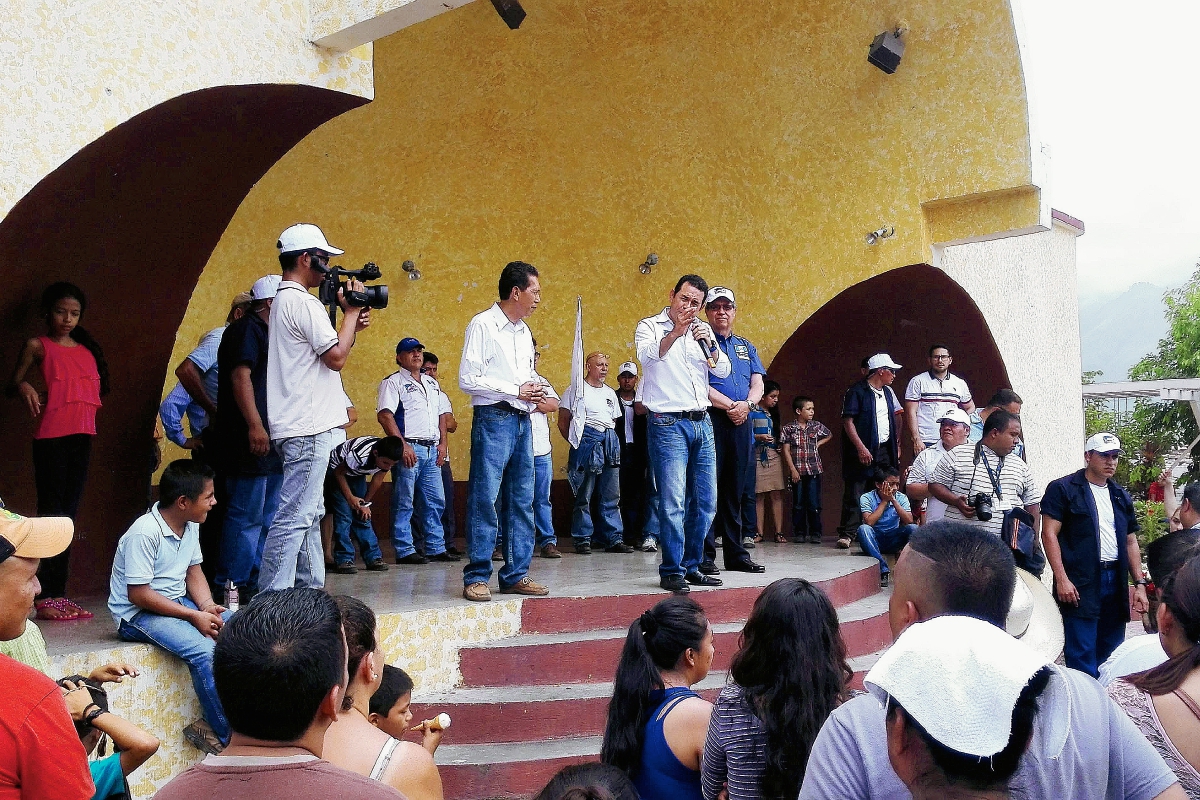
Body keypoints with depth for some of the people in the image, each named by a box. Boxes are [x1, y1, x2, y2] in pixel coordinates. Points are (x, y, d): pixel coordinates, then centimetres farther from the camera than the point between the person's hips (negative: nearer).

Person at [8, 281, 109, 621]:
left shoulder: (86, 348, 17)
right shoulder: (38, 346, 5)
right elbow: (13, 384, 4)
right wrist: (24, 387, -16)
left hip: (82, 437, 5)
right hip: (51, 437, -5)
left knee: (69, 514, 6)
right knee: (51, 513, -6)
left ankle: (58, 593, 10)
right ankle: (43, 597, -3)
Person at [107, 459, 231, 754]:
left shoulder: (190, 526, 4)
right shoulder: (145, 533, -23)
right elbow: (138, 594, -23)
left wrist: (207, 606, -9)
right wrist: (194, 616, -24)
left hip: (179, 602, 9)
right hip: (138, 614, -9)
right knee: (204, 651, -30)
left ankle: (210, 725, -5)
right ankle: (228, 735, -15)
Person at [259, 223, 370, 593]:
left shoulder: (283, 300, 19)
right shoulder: (303, 302, -13)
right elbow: (336, 357, -15)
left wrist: (352, 326, 11)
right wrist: (351, 311, -5)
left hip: (299, 427, 11)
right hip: (308, 429, -11)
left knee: (309, 514, 15)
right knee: (294, 519, -10)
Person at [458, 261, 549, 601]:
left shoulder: (524, 331, 19)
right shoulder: (483, 325, -6)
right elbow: (467, 379, -13)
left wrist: (534, 391, 6)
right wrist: (515, 391, -12)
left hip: (522, 420, 8)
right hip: (493, 419, -8)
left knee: (522, 500, 8)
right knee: (484, 498, -7)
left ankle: (516, 574, 14)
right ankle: (476, 577, 0)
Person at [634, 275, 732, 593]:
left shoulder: (702, 330, 16)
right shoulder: (650, 326, 1)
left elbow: (723, 371, 8)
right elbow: (646, 355, -21)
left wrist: (709, 346, -10)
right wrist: (675, 333, -37)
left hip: (702, 423, 6)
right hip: (668, 423, -6)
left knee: (706, 502, 7)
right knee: (672, 501, -10)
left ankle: (692, 566, 17)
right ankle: (671, 571, -3)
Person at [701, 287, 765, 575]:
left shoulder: (746, 346, 21)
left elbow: (758, 384, 11)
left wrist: (747, 404, -9)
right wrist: (730, 405, -14)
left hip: (741, 423, 6)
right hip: (711, 421, -5)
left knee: (738, 489, 9)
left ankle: (737, 554, 15)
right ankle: (704, 555, -1)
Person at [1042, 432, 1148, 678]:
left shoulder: (1121, 497, 19)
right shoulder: (1063, 489, -1)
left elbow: (1131, 541, 21)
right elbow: (1049, 533, -7)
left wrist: (1140, 583, 13)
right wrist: (1061, 579, -15)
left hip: (1115, 582, 6)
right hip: (1080, 584, -6)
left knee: (1112, 657, 9)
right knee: (1082, 659, -8)